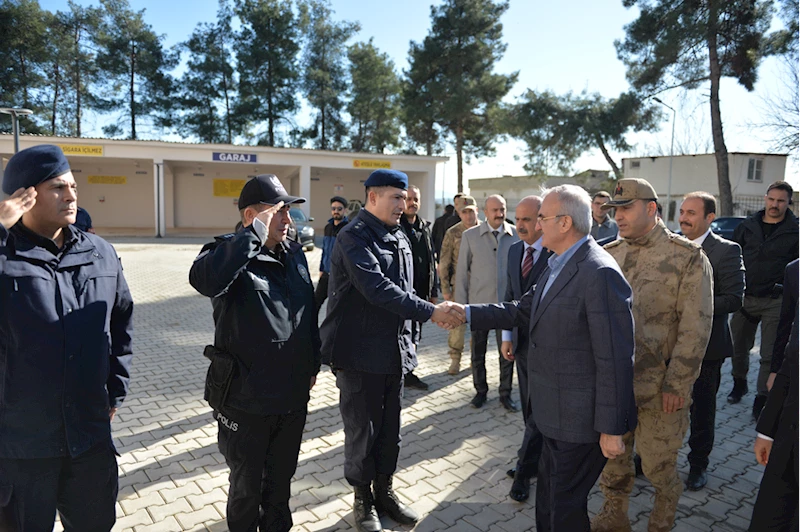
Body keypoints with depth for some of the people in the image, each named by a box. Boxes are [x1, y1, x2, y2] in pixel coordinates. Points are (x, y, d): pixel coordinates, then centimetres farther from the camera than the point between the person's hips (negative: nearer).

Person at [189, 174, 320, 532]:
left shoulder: (295, 253, 4)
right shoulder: (230, 253, -15)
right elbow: (204, 279, -40)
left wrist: (313, 364, 17)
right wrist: (255, 234, -34)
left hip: (293, 397, 6)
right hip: (245, 400, -5)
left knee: (281, 480, 25)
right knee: (247, 486, 18)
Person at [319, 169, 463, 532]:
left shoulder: (399, 237, 10)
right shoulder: (354, 236, -15)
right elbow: (378, 289, -27)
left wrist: (407, 342, 11)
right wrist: (431, 312, -25)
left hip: (395, 350, 7)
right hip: (360, 353, -7)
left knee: (390, 430, 17)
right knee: (362, 431, 9)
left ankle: (384, 492, 36)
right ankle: (363, 500, 29)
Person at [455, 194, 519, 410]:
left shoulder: (516, 235, 1)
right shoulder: (470, 236, 0)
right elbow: (462, 271, 2)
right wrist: (461, 303, -1)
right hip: (479, 303, 0)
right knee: (478, 352, 11)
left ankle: (505, 394, 24)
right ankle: (480, 391, 29)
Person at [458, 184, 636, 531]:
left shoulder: (600, 274, -24)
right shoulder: (558, 265, 7)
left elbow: (615, 359, -23)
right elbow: (522, 310, 10)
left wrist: (612, 429, -20)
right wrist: (468, 313, 2)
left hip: (582, 420, -9)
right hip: (558, 414, 9)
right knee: (548, 498, 24)